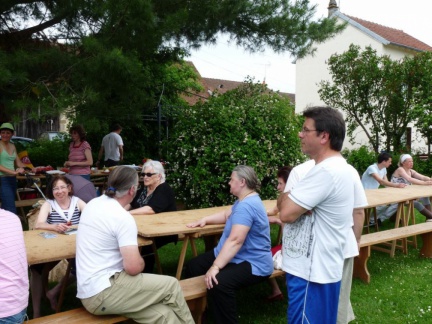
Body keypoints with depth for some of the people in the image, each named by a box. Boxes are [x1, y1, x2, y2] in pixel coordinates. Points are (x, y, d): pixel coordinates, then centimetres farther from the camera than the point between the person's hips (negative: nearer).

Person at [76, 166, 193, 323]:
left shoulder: (93, 204, 7)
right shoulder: (122, 217, -19)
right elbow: (134, 267, -21)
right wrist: (140, 262, -2)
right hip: (102, 294, -9)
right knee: (171, 285, 0)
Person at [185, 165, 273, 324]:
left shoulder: (246, 206, -25)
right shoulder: (244, 200, 11)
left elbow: (235, 241, -33)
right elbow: (226, 215, 27)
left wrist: (215, 267, -35)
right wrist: (205, 220, 11)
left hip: (252, 263, -11)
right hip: (234, 257, 11)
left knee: (219, 282, -38)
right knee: (193, 266, 7)